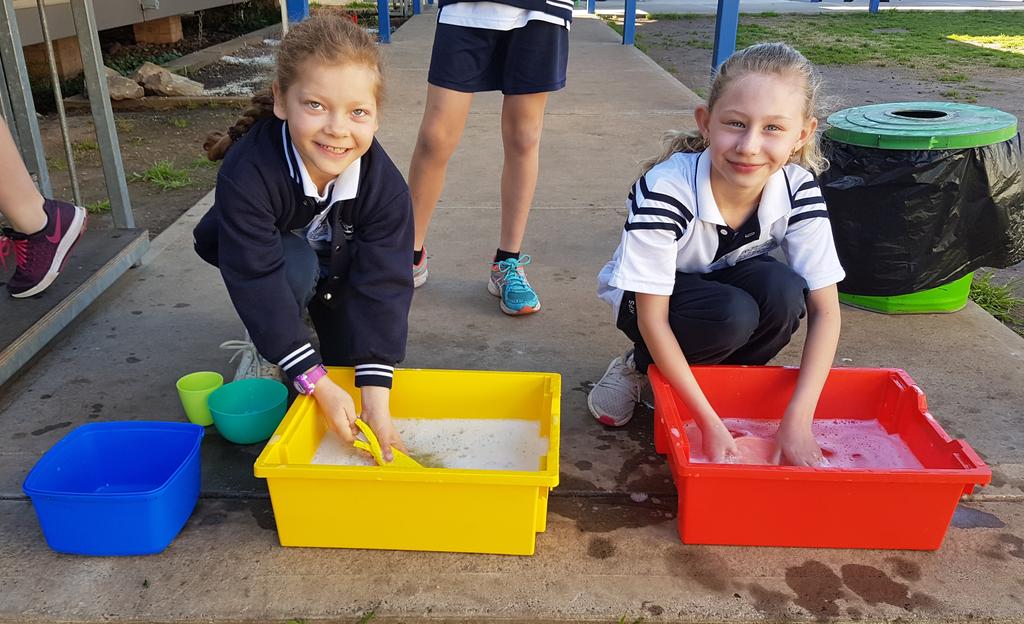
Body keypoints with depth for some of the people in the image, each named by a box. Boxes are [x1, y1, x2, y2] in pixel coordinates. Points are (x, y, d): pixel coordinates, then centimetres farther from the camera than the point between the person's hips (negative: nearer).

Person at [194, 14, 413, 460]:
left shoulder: (384, 184, -32)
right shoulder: (247, 174, -40)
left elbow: (384, 284, -33)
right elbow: (258, 282, -39)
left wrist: (376, 400, -39)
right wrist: (318, 383, -41)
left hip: (341, 265, 3)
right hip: (273, 260, -2)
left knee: (359, 359, -9)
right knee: (297, 264, -35)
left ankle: (319, 314, 23)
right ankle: (264, 357, -7)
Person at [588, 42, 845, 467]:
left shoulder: (799, 192, -23)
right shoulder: (664, 189, -35)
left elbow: (825, 310, -18)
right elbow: (653, 319, -31)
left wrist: (798, 419, -27)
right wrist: (711, 425, -32)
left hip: (729, 283, 4)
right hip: (651, 297, -3)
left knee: (784, 291, -29)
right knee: (731, 314, -34)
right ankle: (640, 368, -2)